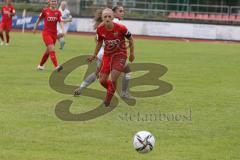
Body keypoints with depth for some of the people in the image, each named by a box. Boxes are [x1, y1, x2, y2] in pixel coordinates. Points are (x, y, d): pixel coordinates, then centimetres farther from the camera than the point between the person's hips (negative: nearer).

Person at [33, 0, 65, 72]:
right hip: (46, 33, -4)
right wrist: (35, 28, 18)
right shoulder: (45, 10, -6)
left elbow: (61, 22, -11)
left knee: (48, 51, 13)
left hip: (54, 33, 4)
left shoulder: (58, 12, 0)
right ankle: (56, 66, -25)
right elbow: (39, 19, 9)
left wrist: (63, 30, -28)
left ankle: (40, 65, 32)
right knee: (52, 49, -18)